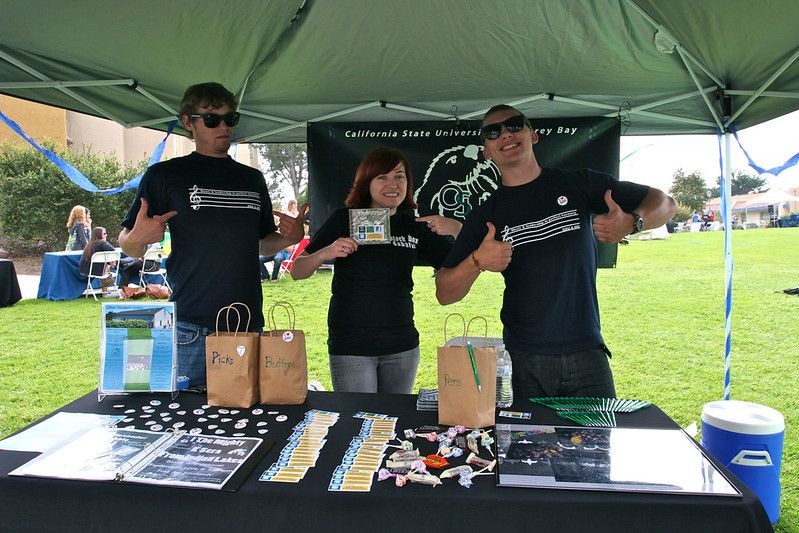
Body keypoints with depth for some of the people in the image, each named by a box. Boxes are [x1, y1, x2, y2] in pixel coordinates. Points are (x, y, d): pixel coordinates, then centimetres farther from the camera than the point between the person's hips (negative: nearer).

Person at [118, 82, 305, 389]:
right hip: (191, 328, -4)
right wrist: (138, 238, -21)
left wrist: (289, 238, 2)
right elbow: (128, 246, 2)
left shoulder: (252, 179, 15)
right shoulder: (165, 175, 2)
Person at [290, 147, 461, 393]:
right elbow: (297, 272, -2)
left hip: (402, 347, 4)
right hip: (350, 345, -3)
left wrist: (456, 229, -11)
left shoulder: (414, 227, 5)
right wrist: (325, 253, -21)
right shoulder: (344, 219, -3)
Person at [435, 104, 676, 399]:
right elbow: (445, 294, 1)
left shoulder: (578, 184, 4)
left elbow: (664, 203, 9)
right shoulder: (485, 217, 4)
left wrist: (630, 223, -13)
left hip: (586, 353, 0)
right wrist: (477, 262, -19)